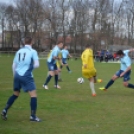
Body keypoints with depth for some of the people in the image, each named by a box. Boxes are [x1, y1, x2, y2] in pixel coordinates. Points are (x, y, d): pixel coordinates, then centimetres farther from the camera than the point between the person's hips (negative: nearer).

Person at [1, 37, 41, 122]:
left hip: (17, 75, 6)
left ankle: (5, 111, 16)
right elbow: (36, 65, -9)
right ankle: (33, 116, -5)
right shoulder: (33, 51, -3)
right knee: (33, 95, -2)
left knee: (15, 94, 21)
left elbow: (14, 65, 16)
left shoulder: (19, 51, 13)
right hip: (26, 76, -6)